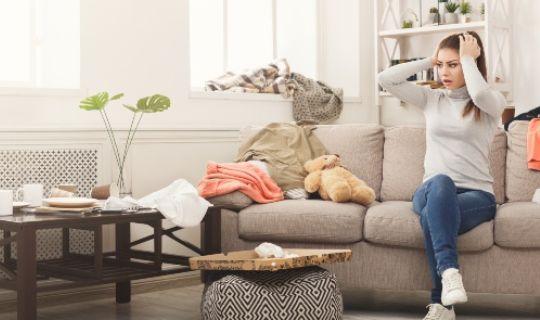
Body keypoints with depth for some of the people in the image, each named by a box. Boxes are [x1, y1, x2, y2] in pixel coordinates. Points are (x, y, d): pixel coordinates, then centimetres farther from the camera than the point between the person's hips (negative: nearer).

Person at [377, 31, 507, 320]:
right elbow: (385, 79, 3)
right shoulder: (431, 99, 14)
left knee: (432, 215, -37)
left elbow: (479, 93, -24)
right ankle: (449, 271, -48)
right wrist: (428, 61, 6)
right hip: (430, 192, 3)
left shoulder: (493, 102, 3)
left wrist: (468, 59, -8)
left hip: (477, 195, -2)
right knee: (440, 182, -37)